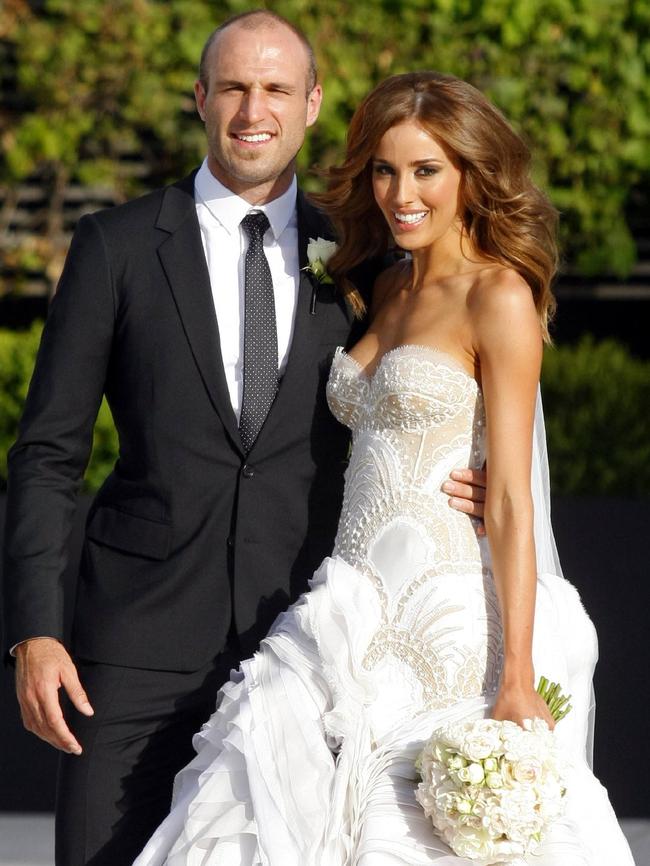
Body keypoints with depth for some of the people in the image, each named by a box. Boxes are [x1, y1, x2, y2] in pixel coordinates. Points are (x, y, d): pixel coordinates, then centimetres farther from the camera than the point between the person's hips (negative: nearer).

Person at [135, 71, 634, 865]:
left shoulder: (499, 296, -8)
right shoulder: (387, 290, 15)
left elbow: (511, 501, -13)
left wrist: (517, 680, -18)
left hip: (449, 637, -7)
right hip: (360, 635, 7)